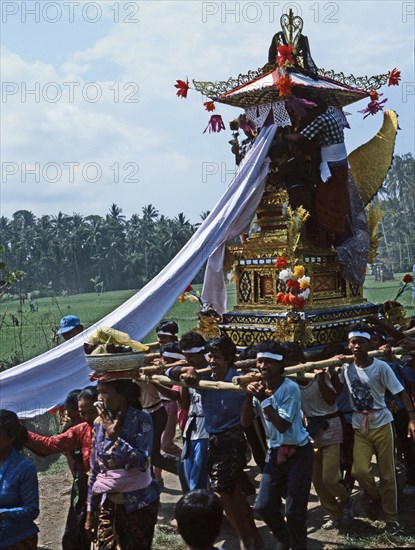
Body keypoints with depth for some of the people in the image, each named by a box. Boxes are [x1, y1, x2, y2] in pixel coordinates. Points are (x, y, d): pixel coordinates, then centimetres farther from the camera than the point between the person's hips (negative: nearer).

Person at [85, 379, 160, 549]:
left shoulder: (141, 420, -13)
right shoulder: (99, 423, 0)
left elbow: (142, 463, -22)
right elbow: (95, 470, 8)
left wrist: (113, 435, -21)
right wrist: (90, 510, 10)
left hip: (138, 504, -3)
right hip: (107, 503, 4)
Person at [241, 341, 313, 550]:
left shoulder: (290, 388, -20)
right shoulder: (259, 387, -1)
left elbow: (283, 426, -24)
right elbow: (245, 422, -3)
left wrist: (264, 399, -26)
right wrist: (249, 395, -16)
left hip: (297, 453, -6)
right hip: (274, 453, 6)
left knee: (293, 510, -2)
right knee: (263, 506, 6)